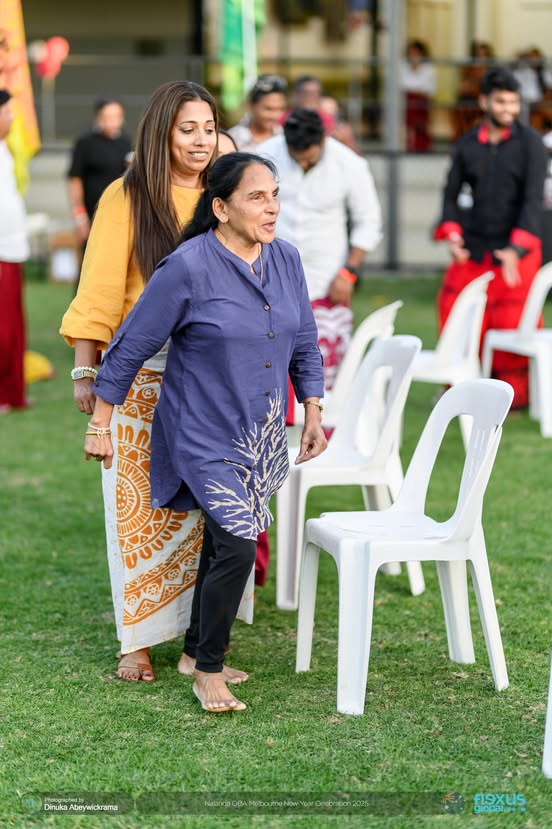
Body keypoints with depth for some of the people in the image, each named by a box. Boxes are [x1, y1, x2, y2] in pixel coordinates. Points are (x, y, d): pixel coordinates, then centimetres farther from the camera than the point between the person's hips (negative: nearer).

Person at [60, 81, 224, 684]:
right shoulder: (127, 197, -2)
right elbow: (99, 290, -5)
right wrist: (84, 371, -9)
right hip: (142, 375, -3)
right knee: (140, 503, -2)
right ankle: (138, 641, 4)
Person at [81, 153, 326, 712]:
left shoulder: (286, 259, 1)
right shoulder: (187, 268, -17)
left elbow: (304, 345, 14)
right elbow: (130, 348, -10)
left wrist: (313, 414, 11)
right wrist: (100, 425, -5)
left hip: (262, 436, 6)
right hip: (205, 439, -6)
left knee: (223, 543, 16)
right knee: (237, 546, -15)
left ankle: (196, 652, 33)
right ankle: (208, 674, 2)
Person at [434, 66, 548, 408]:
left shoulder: (530, 141, -5)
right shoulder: (468, 144, 5)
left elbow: (534, 198, -11)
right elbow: (451, 192, 11)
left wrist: (517, 248, -20)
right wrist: (452, 233, -6)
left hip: (515, 250, -3)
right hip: (473, 248, 4)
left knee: (511, 323, -3)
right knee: (454, 312, 2)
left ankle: (514, 393, 15)